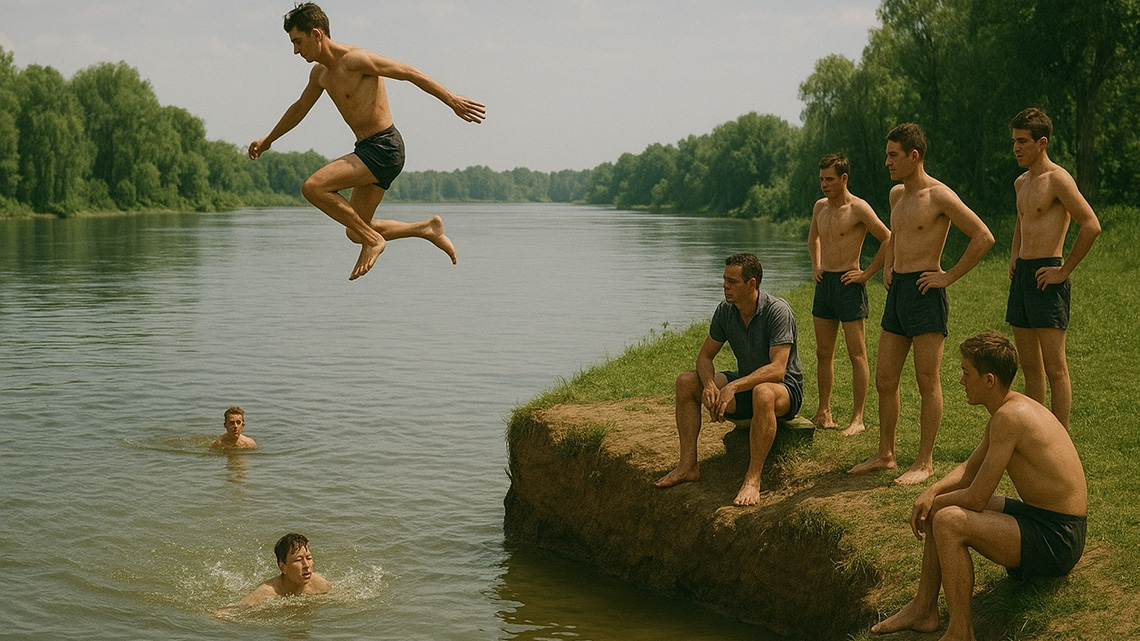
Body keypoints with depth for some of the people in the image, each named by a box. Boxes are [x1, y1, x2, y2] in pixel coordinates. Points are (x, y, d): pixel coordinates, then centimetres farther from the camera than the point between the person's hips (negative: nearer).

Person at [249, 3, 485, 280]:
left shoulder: (355, 59, -15)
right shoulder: (320, 73, 13)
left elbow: (410, 72, -15)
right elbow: (299, 108, 31)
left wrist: (452, 101, -20)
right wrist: (267, 141, 43)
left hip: (383, 149, -10)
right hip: (368, 152, 10)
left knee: (313, 187, -21)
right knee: (356, 233, 11)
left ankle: (372, 239, -9)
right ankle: (427, 228, 20)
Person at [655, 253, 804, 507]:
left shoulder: (778, 311, -24)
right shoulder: (725, 311, -3)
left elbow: (777, 370, -32)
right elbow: (704, 356, 3)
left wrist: (733, 387, -42)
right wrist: (709, 385, -20)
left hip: (785, 389, -7)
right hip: (744, 384, 7)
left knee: (763, 393, -42)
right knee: (686, 382, -7)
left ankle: (753, 479, -37)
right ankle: (688, 464, -7)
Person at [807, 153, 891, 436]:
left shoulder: (858, 208, -11)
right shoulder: (820, 206, 11)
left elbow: (889, 240, -13)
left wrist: (867, 273, -10)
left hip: (848, 284, -7)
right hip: (824, 283, 8)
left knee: (857, 354, -2)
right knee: (823, 353, 10)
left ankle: (857, 419, 2)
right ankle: (824, 414, 18)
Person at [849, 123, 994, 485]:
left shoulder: (939, 196, -11)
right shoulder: (896, 194, 14)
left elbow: (984, 238, -16)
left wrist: (950, 277, -14)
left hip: (925, 293, -8)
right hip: (896, 292, 8)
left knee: (927, 381, -1)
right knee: (884, 379, 10)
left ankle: (925, 462, 6)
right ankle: (885, 455, 20)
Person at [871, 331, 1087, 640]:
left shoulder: (1009, 417, -23)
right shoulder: (1013, 407, 8)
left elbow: (976, 498, -21)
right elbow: (969, 469, 19)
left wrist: (936, 502, -2)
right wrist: (931, 493, 1)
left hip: (1056, 540, -11)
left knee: (948, 521, -26)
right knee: (941, 508, 15)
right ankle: (924, 608, 20)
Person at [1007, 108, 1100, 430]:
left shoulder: (1058, 179, -11)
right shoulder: (1021, 183, 16)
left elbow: (1091, 225, -19)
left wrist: (1065, 270, -16)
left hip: (1045, 278, -9)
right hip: (1021, 276, 9)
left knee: (1055, 369, -6)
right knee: (1030, 369, 12)